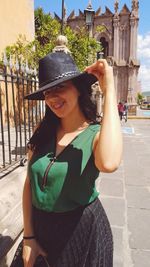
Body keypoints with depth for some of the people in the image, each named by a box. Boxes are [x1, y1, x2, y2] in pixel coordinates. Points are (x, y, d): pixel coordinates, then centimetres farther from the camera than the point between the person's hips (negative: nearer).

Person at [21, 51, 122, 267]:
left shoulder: (97, 134, -17)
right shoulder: (42, 133, -5)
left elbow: (108, 164, -41)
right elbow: (30, 183, -1)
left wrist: (109, 90, -34)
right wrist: (28, 236, -1)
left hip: (83, 229, -3)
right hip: (42, 228, 4)